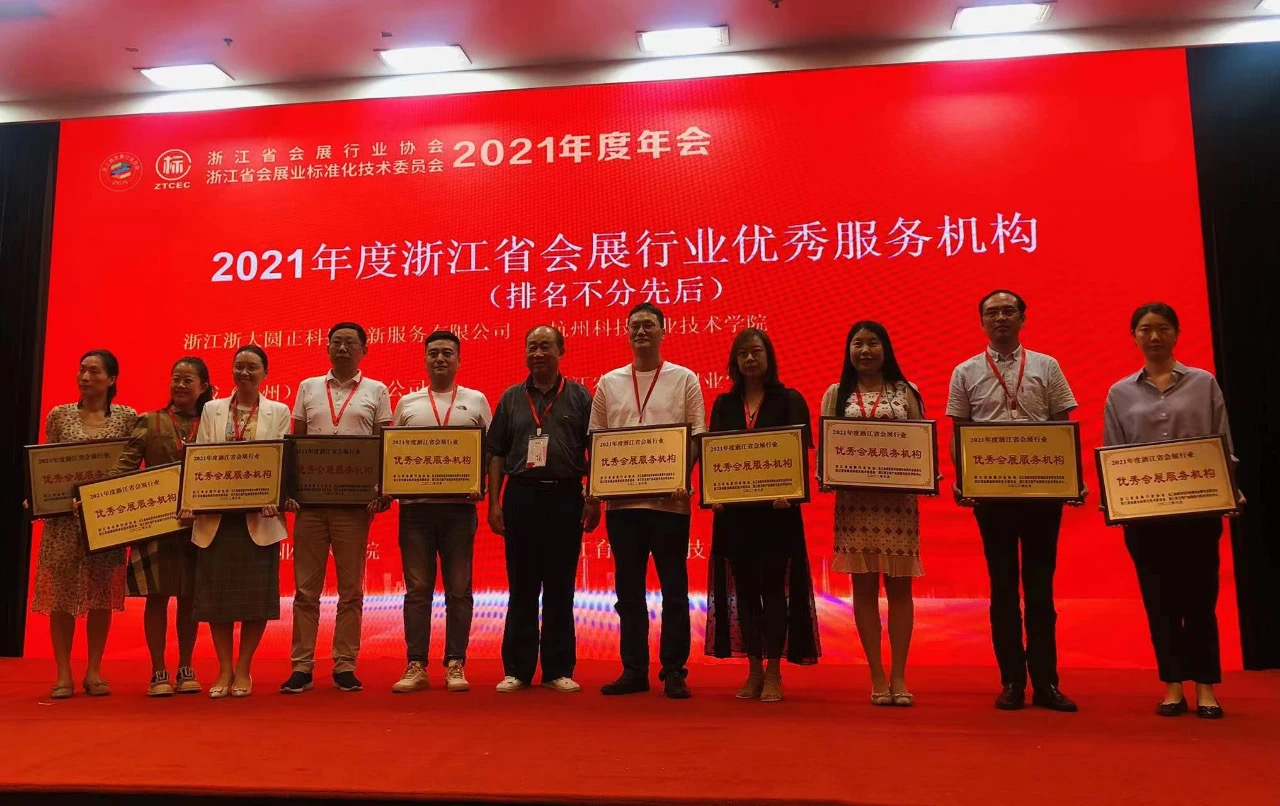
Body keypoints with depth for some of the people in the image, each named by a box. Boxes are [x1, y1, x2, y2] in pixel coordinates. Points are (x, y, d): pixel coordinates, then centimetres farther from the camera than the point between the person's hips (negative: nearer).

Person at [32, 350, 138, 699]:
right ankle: (64, 674, 10)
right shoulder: (59, 415, 6)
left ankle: (94, 671, 15)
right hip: (64, 515, 1)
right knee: (61, 592, 1)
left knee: (102, 593, 4)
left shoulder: (127, 417, 3)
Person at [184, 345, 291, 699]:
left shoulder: (279, 412, 7)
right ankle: (224, 670, 16)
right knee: (216, 593, 4)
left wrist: (272, 497, -19)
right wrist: (191, 501, -10)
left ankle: (243, 670, 14)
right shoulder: (211, 410, 11)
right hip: (216, 514, 1)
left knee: (256, 594, 1)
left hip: (258, 515, -1)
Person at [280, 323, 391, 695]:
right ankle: (302, 665, 10)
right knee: (306, 587, 4)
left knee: (351, 588, 5)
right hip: (310, 497, 2)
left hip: (355, 499, -1)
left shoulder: (376, 391, 6)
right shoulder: (308, 387, 12)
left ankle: (345, 665, 12)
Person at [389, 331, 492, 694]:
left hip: (459, 505, -1)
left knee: (458, 589, 3)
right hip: (415, 504, 1)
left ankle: (455, 665, 9)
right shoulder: (407, 403, 13)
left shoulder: (476, 401, 10)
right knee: (417, 588, 3)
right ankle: (416, 666, 7)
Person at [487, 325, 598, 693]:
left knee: (560, 589, 5)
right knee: (521, 588, 6)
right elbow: (496, 453, 9)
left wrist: (594, 500, -3)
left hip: (565, 497, -1)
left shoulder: (579, 397, 6)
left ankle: (559, 670, 13)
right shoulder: (511, 398, 10)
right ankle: (517, 670, 13)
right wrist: (493, 502, 2)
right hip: (521, 496, 1)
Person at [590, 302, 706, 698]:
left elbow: (698, 436, 0)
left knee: (674, 588, 3)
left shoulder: (684, 379, 4)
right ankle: (634, 670, 18)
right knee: (628, 590, 9)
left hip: (669, 499, -3)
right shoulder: (609, 382, 11)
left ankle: (673, 673, 11)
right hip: (622, 499, 3)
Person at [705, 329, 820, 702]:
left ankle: (774, 673, 8)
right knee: (744, 587, 7)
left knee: (774, 585, 0)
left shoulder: (790, 400, 2)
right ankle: (754, 671, 16)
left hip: (776, 507, -3)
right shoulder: (724, 404, 12)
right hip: (734, 508, 3)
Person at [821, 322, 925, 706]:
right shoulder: (836, 394, 10)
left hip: (899, 498, 0)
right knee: (864, 587, 3)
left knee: (899, 586, 2)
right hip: (854, 499, 1)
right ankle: (877, 677, 11)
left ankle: (899, 676, 10)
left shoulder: (906, 392, 8)